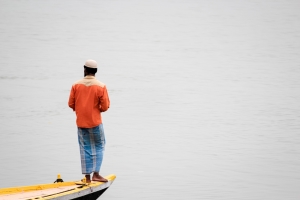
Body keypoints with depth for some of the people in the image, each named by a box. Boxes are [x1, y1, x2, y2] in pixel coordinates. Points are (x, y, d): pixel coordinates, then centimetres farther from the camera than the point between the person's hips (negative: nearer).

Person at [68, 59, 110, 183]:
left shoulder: (76, 85, -3)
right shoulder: (101, 86, -10)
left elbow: (71, 104, 1)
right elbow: (105, 106, -9)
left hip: (81, 122, 2)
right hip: (95, 122, -2)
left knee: (85, 148, 9)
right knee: (99, 147, 10)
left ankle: (87, 176, 9)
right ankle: (96, 173, -1)